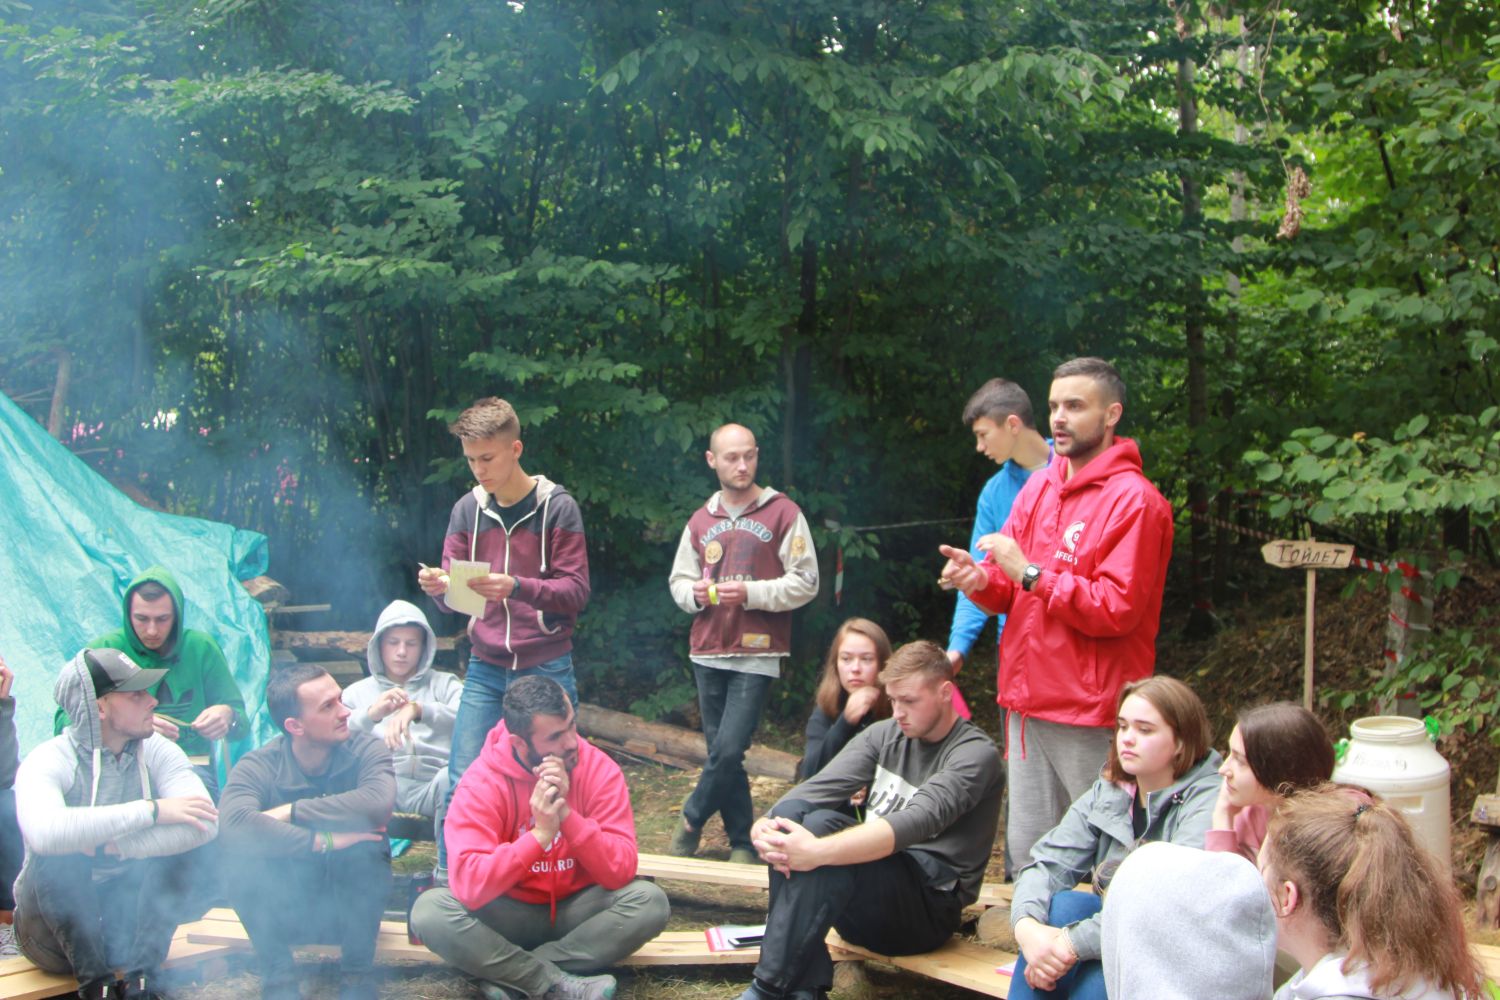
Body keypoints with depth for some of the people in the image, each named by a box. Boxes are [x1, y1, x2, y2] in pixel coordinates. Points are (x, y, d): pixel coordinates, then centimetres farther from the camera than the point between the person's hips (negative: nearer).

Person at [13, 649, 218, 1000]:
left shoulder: (157, 752, -6)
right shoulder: (48, 761, -16)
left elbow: (204, 824, -23)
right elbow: (45, 833, -40)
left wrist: (111, 846, -32)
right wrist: (151, 810, -35)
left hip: (127, 924, 3)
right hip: (56, 930, -3)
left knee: (173, 843, -20)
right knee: (60, 854, -30)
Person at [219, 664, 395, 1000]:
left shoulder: (366, 750, -12)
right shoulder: (258, 766, -13)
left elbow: (379, 803, -36)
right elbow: (234, 824, -36)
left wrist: (291, 812, -28)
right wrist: (321, 842, -36)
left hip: (352, 907, 0)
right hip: (286, 910, 0)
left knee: (363, 846, -31)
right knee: (242, 860, -28)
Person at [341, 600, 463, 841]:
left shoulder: (444, 683, 23)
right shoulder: (357, 692, 26)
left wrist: (418, 710, -19)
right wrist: (371, 714, -15)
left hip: (430, 784, -1)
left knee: (450, 778, -36)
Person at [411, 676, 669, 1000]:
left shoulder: (599, 769, -14)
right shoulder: (482, 782, -18)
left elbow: (620, 872, -21)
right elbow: (468, 885, -29)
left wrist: (567, 814, -32)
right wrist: (539, 835, -37)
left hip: (576, 910, 1)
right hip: (510, 913, -1)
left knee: (649, 900, -27)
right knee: (430, 909, -28)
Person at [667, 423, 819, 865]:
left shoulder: (783, 513, -2)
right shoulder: (701, 521, 12)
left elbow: (806, 582, -5)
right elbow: (678, 580, 19)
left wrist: (750, 593, -15)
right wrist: (695, 592, -4)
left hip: (757, 655, -5)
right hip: (708, 654, 5)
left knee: (728, 750, -12)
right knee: (721, 751, 7)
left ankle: (692, 819, 11)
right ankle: (741, 842, 18)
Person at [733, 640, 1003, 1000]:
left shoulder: (976, 755, -9)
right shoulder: (885, 734, 11)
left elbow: (916, 822, -28)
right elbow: (819, 787, -5)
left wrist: (819, 851, -41)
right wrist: (765, 826, -28)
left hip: (931, 906, -6)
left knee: (820, 829, -31)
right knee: (792, 812, -21)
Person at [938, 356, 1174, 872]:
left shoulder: (1132, 499, -10)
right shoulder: (1038, 487, 13)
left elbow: (1116, 610, -17)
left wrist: (1030, 573, -17)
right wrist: (981, 579, -8)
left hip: (1091, 714, -7)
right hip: (1026, 701, 7)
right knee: (1026, 848, 12)